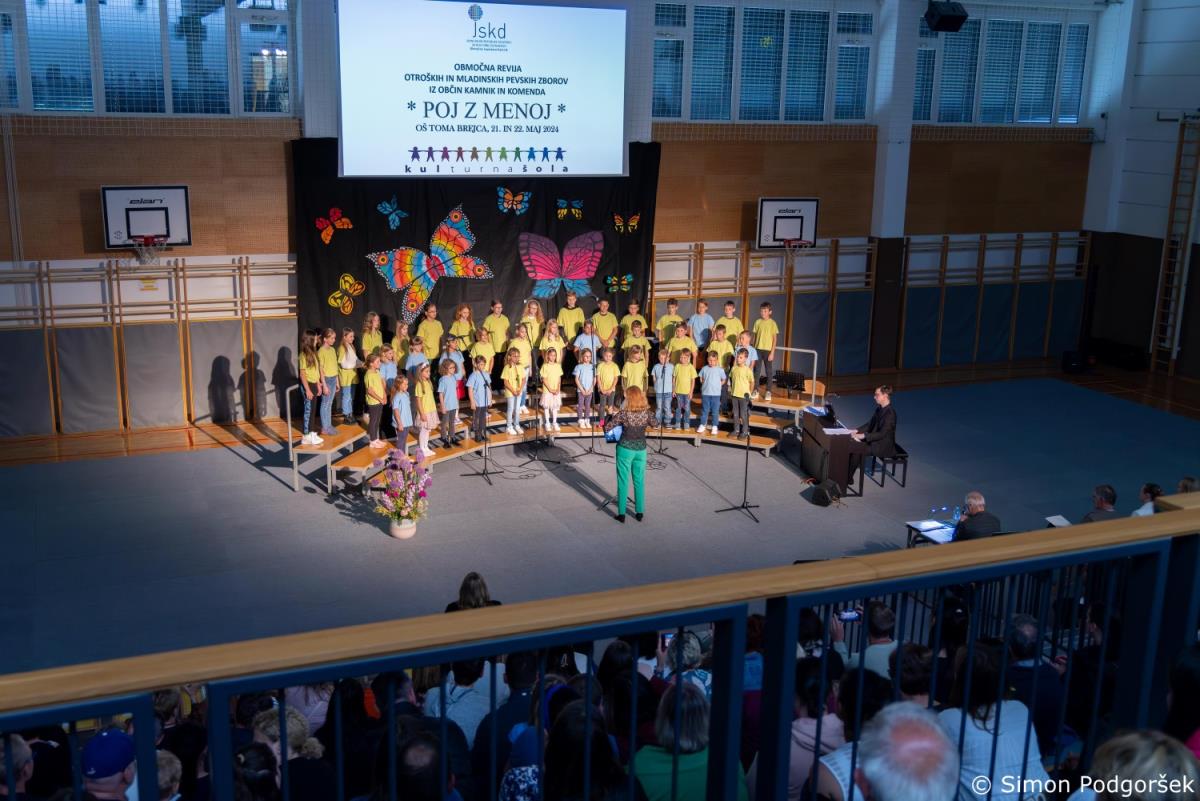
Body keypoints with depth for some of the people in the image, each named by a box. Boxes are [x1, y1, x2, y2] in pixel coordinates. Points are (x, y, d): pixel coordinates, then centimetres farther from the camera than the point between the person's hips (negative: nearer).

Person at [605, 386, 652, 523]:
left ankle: (621, 514, 9)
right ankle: (639, 512, 21)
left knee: (623, 482, 6)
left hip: (625, 449, -3)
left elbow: (607, 427, -15)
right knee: (639, 482, 15)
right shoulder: (646, 412, -7)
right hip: (641, 450, 3)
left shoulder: (624, 413, -18)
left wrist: (611, 416, 4)